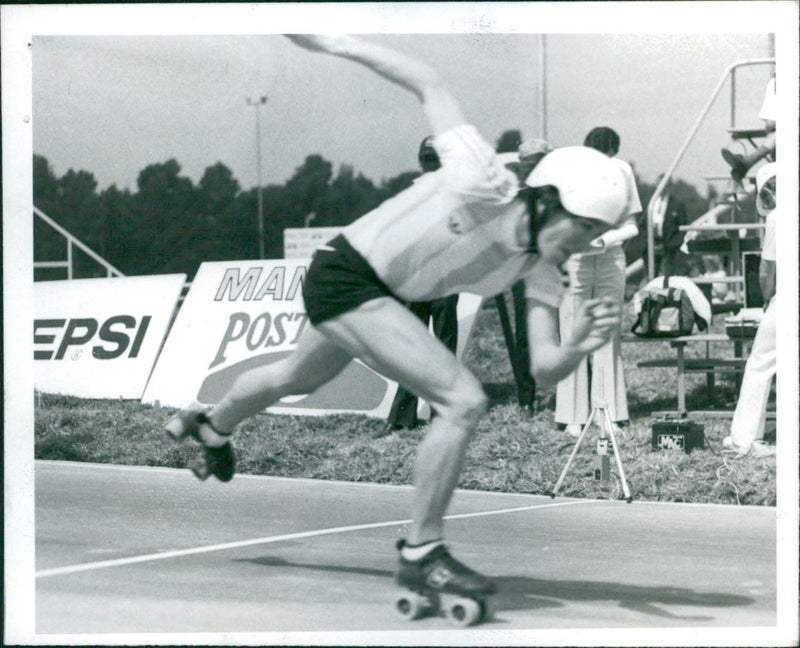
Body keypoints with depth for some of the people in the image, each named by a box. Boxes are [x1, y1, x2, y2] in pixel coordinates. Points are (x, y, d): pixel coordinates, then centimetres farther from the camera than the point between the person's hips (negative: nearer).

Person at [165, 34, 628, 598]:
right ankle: (421, 553, -9)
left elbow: (544, 369, -16)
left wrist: (580, 345, -37)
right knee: (464, 401, -21)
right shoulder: (484, 187, -31)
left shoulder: (541, 268, -11)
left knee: (298, 379, 36)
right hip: (345, 279, -9)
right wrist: (339, 44, -14)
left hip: (385, 296, 9)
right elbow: (431, 86, -20)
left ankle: (212, 427, 66)